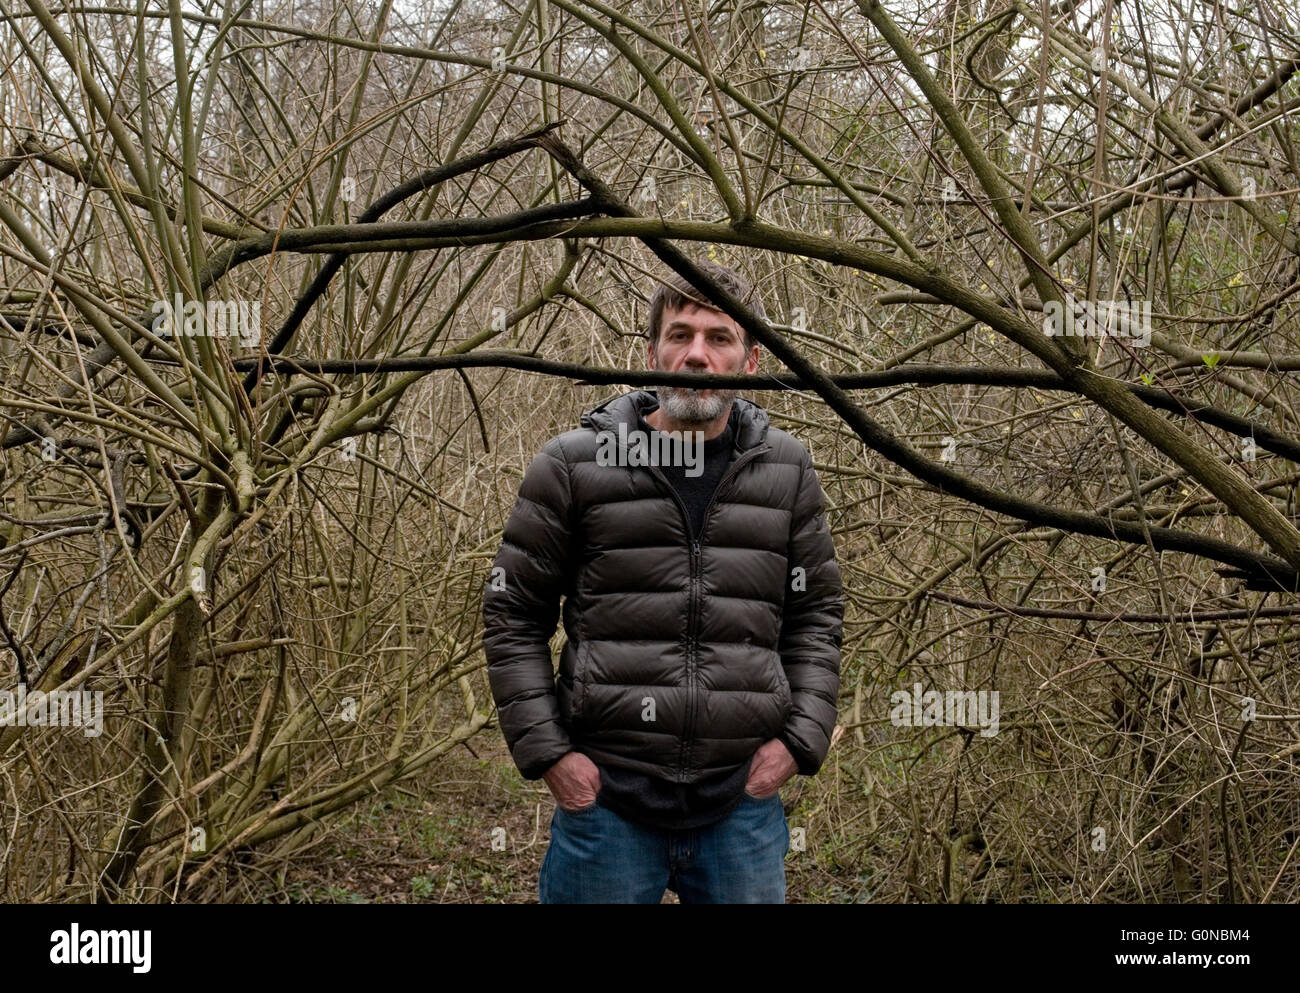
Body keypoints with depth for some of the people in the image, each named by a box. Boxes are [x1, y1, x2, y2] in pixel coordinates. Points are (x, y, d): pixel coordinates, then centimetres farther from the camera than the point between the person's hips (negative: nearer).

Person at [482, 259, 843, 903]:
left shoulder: (786, 472, 7)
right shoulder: (574, 465, -1)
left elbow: (816, 613, 12)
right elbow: (512, 614, 2)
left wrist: (800, 738, 0)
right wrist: (545, 750, -5)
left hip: (743, 802, 2)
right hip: (602, 796, -2)